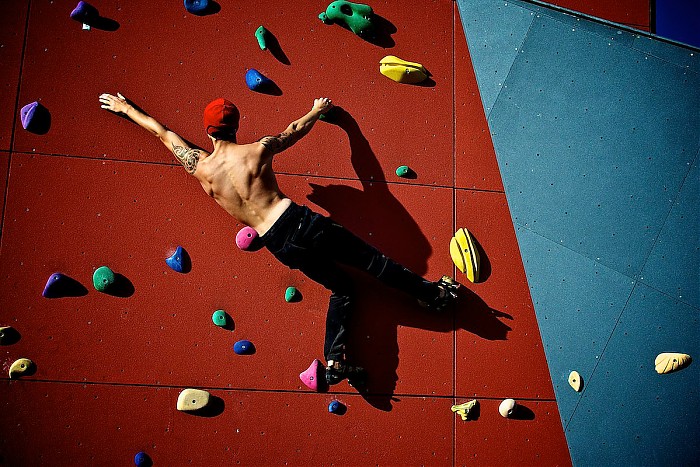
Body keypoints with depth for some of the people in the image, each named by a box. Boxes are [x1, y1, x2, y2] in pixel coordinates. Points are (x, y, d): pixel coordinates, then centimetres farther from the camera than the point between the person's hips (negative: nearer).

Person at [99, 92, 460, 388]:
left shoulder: (200, 167, 2)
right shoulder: (258, 149, -1)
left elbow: (162, 132, 14)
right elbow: (296, 129, 16)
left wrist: (124, 107, 29)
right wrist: (318, 109, 37)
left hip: (279, 245, 2)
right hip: (299, 220, -2)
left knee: (341, 289, 19)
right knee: (371, 261, 11)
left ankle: (334, 360, 11)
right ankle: (433, 293, 18)